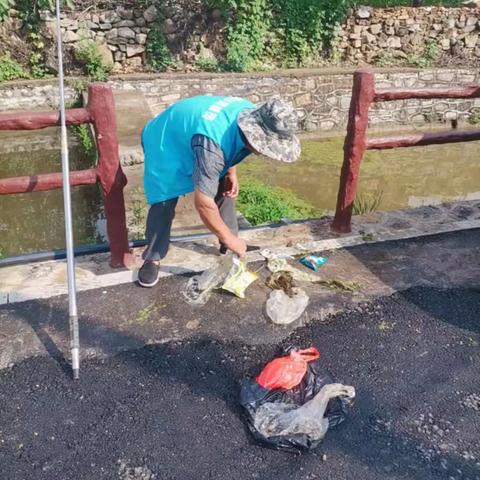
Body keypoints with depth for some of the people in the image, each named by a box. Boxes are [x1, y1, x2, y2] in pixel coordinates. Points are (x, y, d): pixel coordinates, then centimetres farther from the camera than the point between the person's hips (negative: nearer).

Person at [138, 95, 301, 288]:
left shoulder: (253, 117, -20)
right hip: (164, 143, -7)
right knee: (164, 204, -14)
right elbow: (203, 203, -40)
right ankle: (153, 258, 4)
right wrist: (228, 239, -29)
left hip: (187, 135, 7)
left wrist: (231, 172, -7)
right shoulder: (211, 145, -46)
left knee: (223, 188, 1)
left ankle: (229, 244, 15)